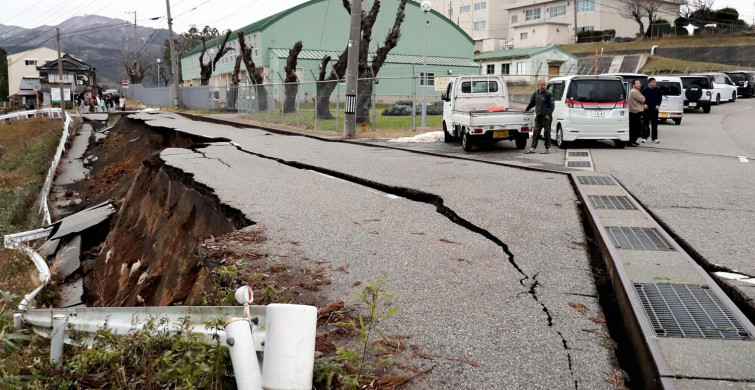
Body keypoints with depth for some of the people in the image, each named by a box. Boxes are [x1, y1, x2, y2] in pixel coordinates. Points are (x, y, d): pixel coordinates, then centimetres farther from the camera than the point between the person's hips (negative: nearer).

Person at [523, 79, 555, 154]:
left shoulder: (548, 94, -6)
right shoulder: (535, 94, 10)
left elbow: (552, 105, -7)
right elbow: (532, 103, 26)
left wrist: (548, 114, -14)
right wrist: (526, 109, 31)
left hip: (546, 117, -5)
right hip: (538, 116, 5)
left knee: (547, 133, 0)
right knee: (535, 132, 3)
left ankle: (547, 149, 7)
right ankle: (532, 148, 4)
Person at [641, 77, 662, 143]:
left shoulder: (658, 90, 5)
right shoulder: (645, 90, -2)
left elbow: (660, 98, 10)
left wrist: (658, 105, -4)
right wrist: (644, 104, -13)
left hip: (655, 109, 2)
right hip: (647, 109, -2)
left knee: (654, 124, 5)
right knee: (645, 124, -1)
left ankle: (655, 138, 10)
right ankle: (644, 138, 5)